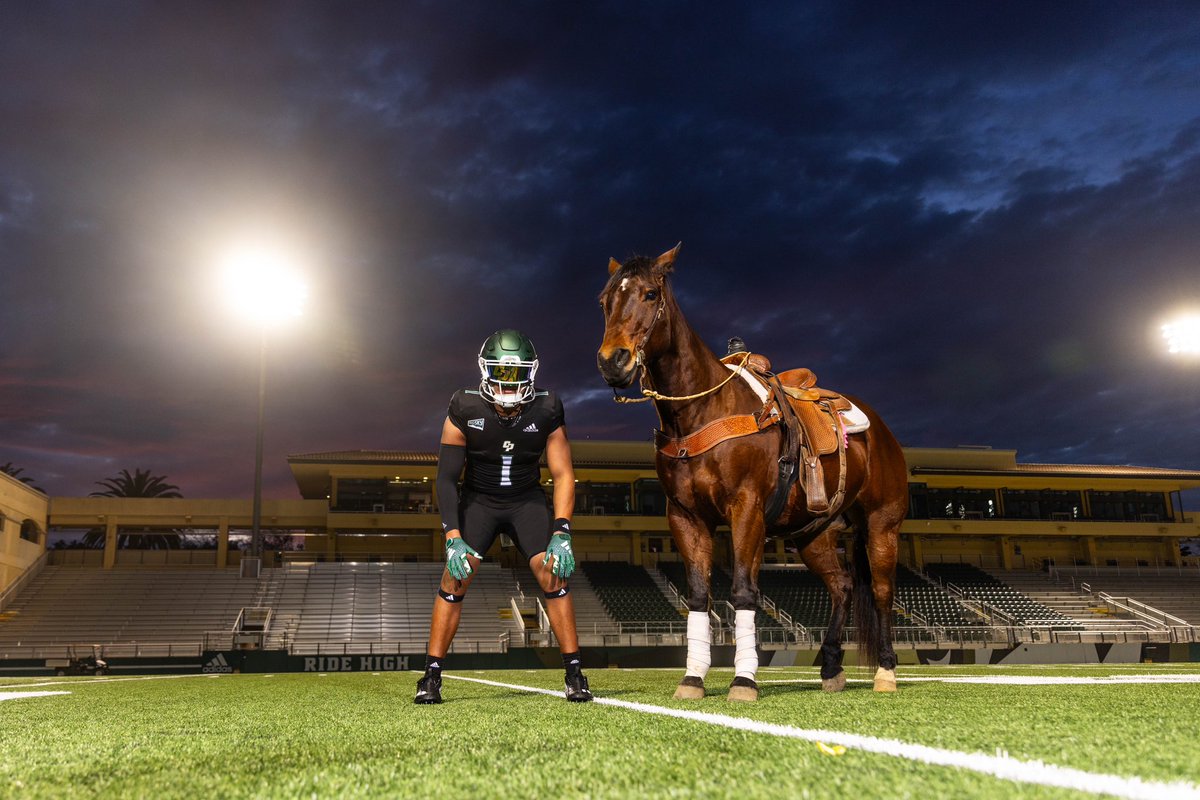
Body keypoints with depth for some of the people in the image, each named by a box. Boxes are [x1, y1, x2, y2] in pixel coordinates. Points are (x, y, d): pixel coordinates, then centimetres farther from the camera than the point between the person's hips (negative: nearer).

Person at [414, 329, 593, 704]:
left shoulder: (546, 411, -16)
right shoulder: (465, 410, -19)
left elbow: (563, 475, -12)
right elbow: (446, 478, -15)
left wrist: (561, 532, -22)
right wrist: (453, 538, -23)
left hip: (527, 499, 1)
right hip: (478, 499, 0)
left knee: (553, 572, -15)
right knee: (456, 575, -16)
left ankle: (574, 673, -4)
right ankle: (432, 676, -4)